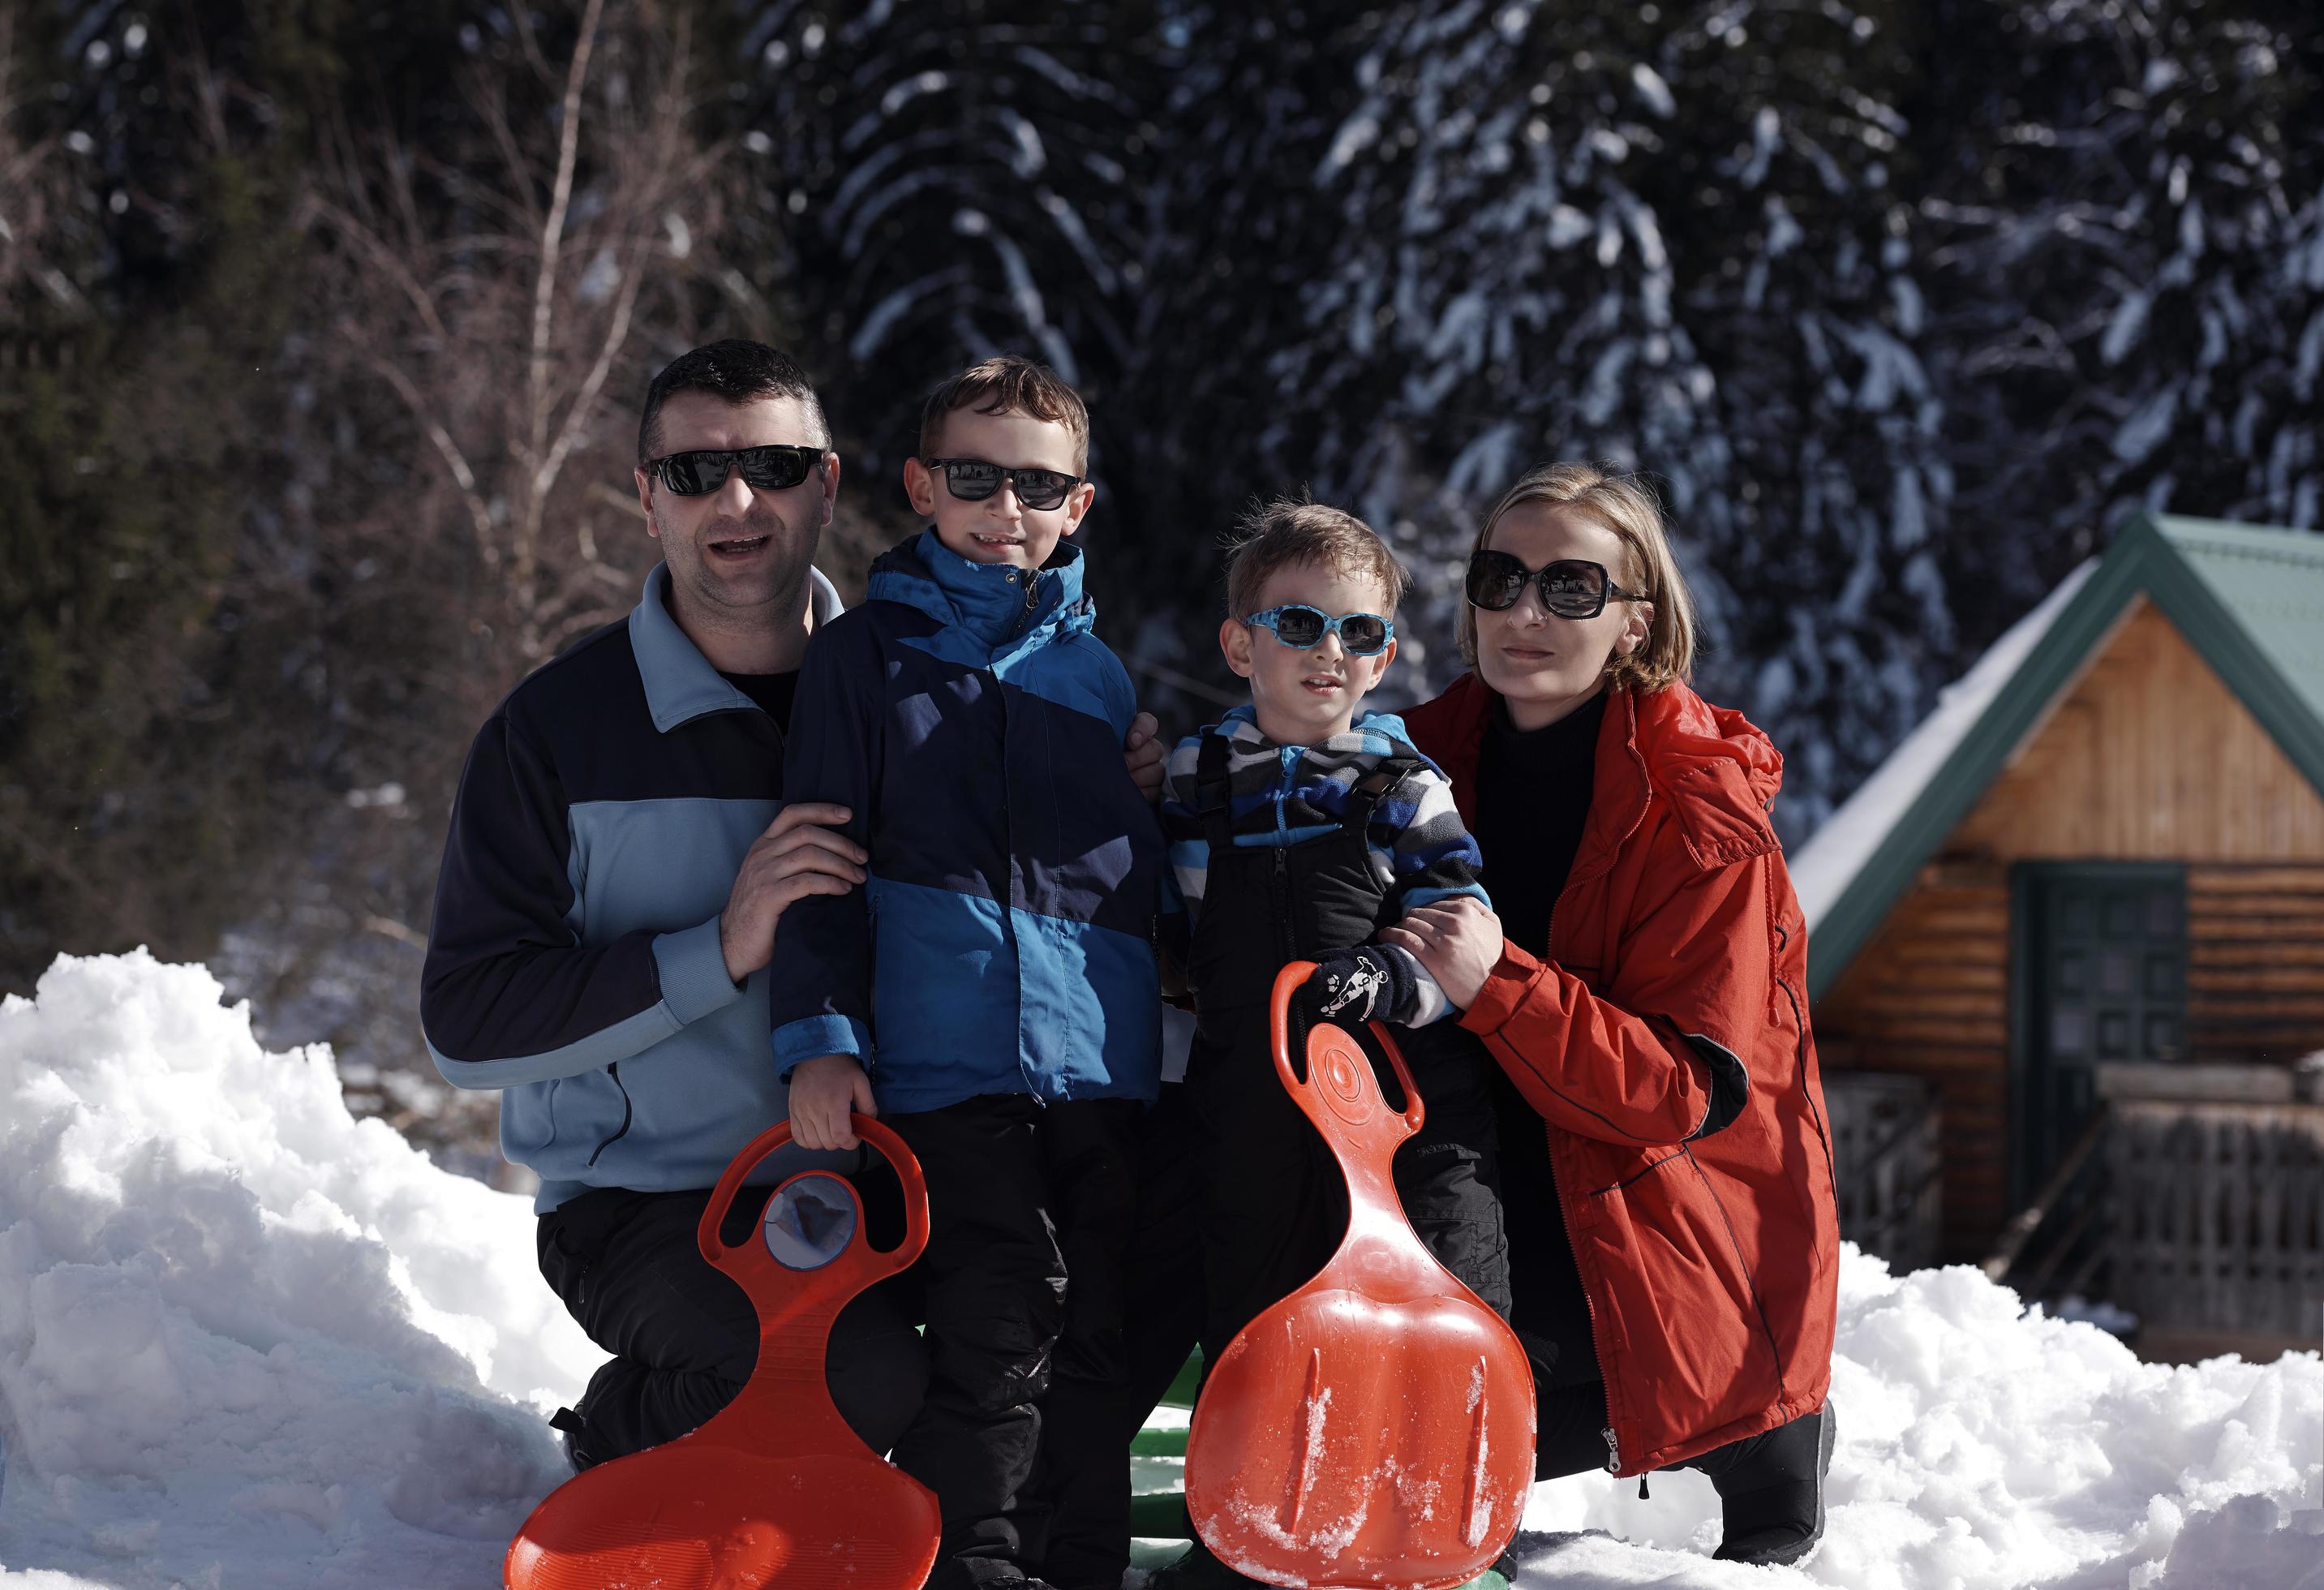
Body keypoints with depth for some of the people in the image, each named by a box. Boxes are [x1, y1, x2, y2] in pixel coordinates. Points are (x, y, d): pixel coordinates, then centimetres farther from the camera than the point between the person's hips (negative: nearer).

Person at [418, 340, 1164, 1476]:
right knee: (876, 1381, -30)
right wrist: (721, 952, -23)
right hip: (647, 1203, -4)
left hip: (874, 1175, 5)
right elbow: (466, 1020, -13)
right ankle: (626, 1434, 2)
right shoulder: (556, 726, -6)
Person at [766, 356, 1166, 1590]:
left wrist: (1166, 1041, 19)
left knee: (1105, 1331, 4)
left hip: (1103, 1059, 4)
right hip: (945, 1058, -4)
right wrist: (818, 1034, -8)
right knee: (997, 1326, -11)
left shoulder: (1099, 673, 19)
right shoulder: (867, 653, 8)